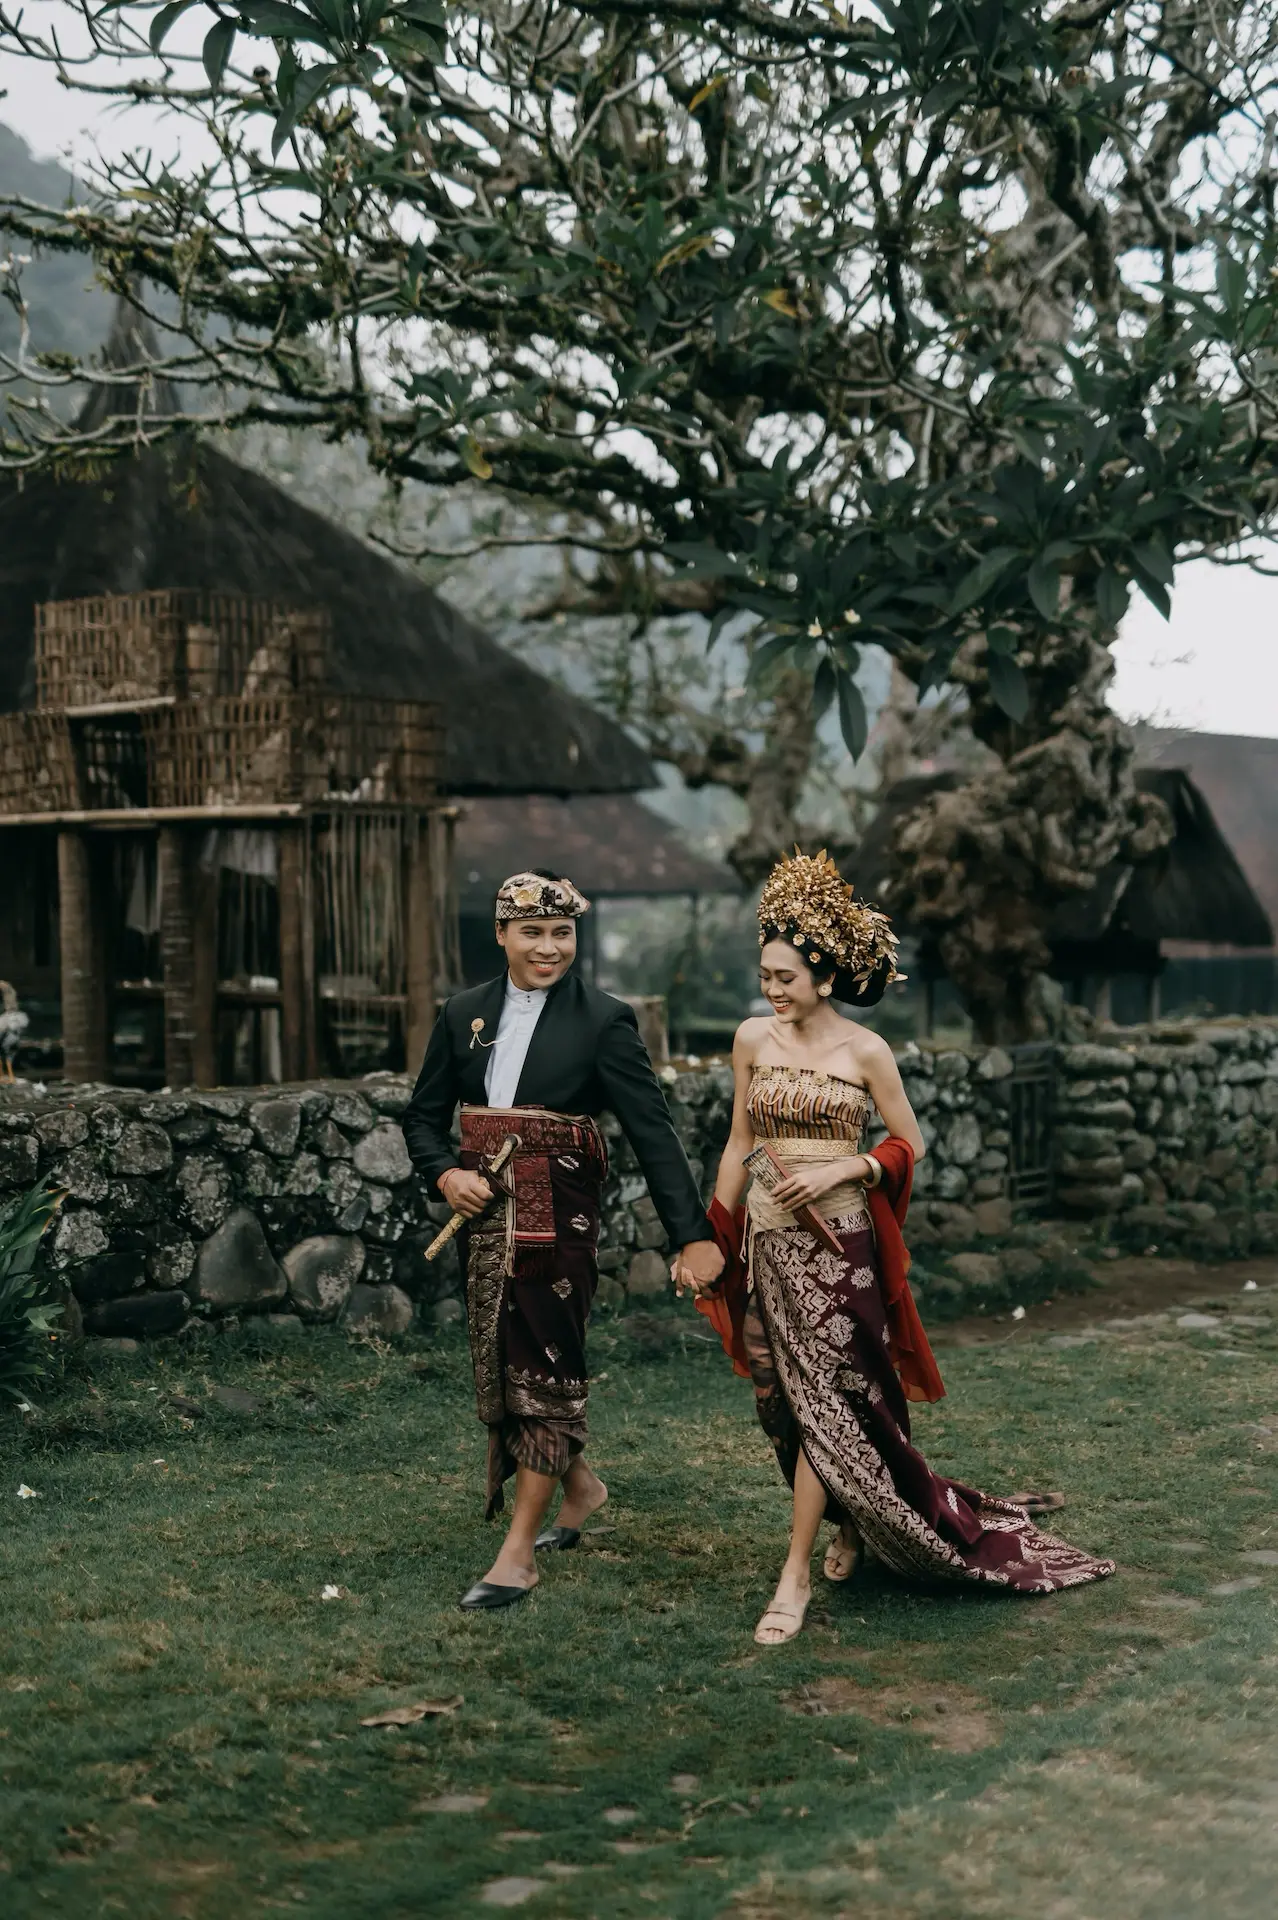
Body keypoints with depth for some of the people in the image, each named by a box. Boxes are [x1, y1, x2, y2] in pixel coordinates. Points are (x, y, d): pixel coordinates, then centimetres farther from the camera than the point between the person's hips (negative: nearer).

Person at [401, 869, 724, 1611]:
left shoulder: (604, 1020, -7)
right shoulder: (465, 1014, 7)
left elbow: (654, 1132, -11)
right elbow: (425, 1115, 14)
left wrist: (694, 1235, -16)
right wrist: (447, 1174, -7)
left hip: (560, 1216, -5)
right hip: (487, 1214, 5)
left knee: (544, 1367, -3)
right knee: (502, 1364, 13)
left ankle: (520, 1552, 4)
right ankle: (580, 1483, 37)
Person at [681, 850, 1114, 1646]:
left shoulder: (865, 1051, -6)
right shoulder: (753, 1039, 3)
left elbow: (909, 1144, 2)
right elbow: (740, 1143, 11)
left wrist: (838, 1169, -14)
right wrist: (708, 1237, 9)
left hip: (837, 1240, -4)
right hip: (767, 1237, 4)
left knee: (822, 1397, -6)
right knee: (785, 1401, 9)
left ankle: (797, 1574, -1)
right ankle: (850, 1525, 31)